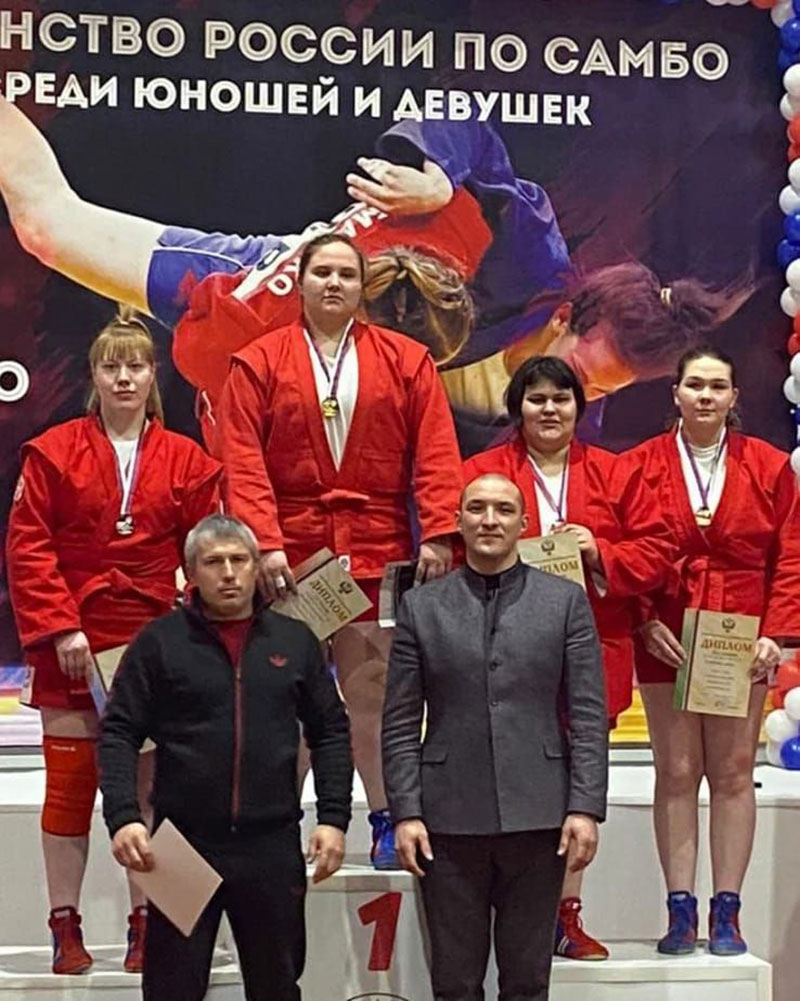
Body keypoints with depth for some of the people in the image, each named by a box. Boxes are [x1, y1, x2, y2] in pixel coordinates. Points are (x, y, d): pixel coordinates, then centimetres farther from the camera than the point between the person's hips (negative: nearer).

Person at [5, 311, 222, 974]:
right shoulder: (53, 453, 0)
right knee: (69, 783, 3)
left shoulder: (187, 462, 5)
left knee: (149, 784, 5)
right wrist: (59, 626, -11)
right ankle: (66, 927, 13)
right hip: (71, 646, -1)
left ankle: (145, 924, 15)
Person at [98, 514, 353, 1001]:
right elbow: (119, 734, -2)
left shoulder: (295, 640, 7)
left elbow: (331, 733, 10)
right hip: (182, 844, -2)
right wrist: (123, 817, -14)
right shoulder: (160, 641, 0)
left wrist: (333, 818, 2)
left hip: (274, 846, 2)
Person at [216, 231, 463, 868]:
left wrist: (439, 533, -8)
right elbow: (244, 464, -3)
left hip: (379, 559, 1)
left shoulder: (407, 361, 8)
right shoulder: (259, 364, 5)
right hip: (290, 562, 0)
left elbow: (437, 456, 2)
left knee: (376, 693, 4)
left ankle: (388, 822, 13)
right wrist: (264, 542, -13)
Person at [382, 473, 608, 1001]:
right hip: (449, 818, 0)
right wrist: (405, 812, -4)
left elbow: (589, 716, 2)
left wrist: (585, 807, -6)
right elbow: (400, 723, 4)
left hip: (538, 815, 0)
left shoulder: (567, 600, 5)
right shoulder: (420, 606, 7)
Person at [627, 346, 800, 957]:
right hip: (667, 643, 0)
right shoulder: (642, 466, 1)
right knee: (676, 774, 3)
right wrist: (645, 624, -9)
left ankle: (727, 913, 11)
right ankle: (681, 911, 9)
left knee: (734, 773, 4)